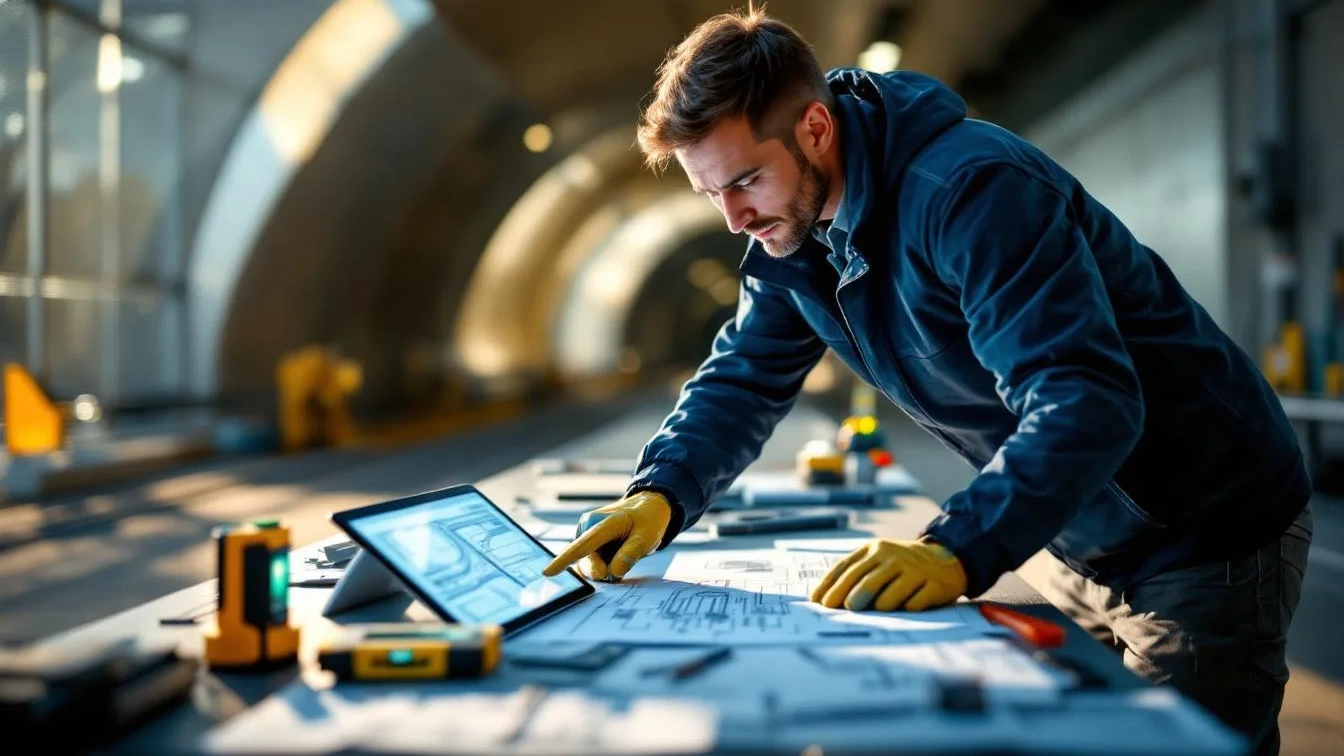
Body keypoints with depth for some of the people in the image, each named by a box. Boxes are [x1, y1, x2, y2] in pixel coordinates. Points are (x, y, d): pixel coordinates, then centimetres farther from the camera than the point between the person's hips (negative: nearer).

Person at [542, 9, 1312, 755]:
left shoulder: (971, 189, -29)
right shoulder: (792, 231, -2)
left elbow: (1086, 401, -36)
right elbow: (742, 381, 2)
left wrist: (957, 552, -47)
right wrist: (660, 495, -17)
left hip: (1207, 533, -8)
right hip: (1092, 546, 8)